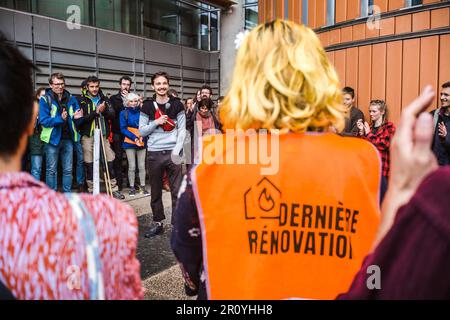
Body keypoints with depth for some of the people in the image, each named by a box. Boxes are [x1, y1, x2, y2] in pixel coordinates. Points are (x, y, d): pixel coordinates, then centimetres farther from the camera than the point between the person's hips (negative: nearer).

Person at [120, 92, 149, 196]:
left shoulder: (142, 112, 4)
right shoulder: (124, 113, 2)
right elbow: (123, 129, -2)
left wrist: (142, 137, -13)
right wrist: (134, 138, -13)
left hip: (142, 142, 1)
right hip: (129, 143, -1)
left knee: (142, 166, 2)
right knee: (132, 166, -1)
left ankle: (143, 187, 12)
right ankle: (132, 188, 9)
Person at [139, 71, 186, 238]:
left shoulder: (177, 105, 3)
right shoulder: (147, 106, 5)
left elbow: (182, 130, 1)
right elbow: (141, 131, 4)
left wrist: (177, 150, -10)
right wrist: (156, 122, -11)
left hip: (173, 153, -1)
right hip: (154, 153, 1)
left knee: (177, 191, 0)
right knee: (155, 191, 10)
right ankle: (157, 223, 24)